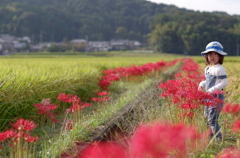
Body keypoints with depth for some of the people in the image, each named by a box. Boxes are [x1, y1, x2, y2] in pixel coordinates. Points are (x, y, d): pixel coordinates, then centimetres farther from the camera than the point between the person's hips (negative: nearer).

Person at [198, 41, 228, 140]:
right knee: (207, 118, 14)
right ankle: (211, 136, 26)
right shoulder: (207, 69, 13)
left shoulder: (219, 69, -13)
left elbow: (224, 83, -18)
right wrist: (202, 84, 6)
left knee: (212, 119, -11)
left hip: (217, 97, -9)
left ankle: (218, 138, -3)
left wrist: (212, 90, -22)